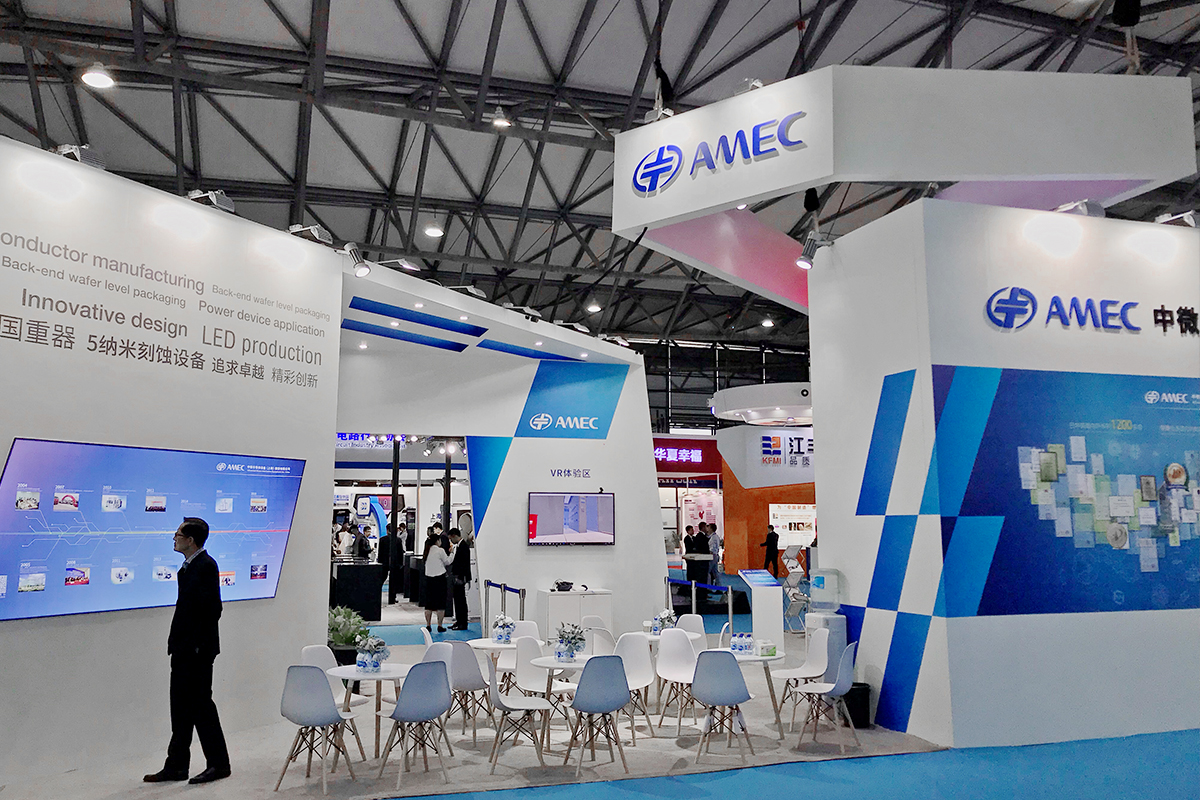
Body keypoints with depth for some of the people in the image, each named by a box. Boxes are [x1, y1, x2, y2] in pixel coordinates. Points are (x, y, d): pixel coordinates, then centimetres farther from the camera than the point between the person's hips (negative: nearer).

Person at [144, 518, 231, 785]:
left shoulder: (205, 565, -16)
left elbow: (212, 609, -21)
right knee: (181, 708, 14)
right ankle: (176, 765, 23)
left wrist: (197, 644, -18)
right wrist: (176, 642, 13)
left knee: (201, 705, -1)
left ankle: (219, 764, 11)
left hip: (198, 651, -9)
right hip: (183, 650, 9)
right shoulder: (188, 566, 13)